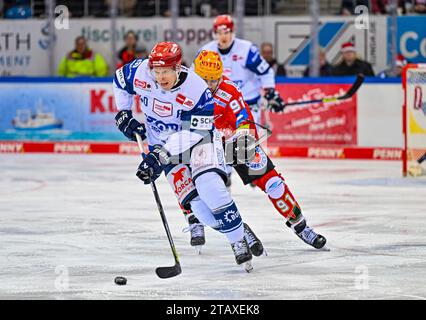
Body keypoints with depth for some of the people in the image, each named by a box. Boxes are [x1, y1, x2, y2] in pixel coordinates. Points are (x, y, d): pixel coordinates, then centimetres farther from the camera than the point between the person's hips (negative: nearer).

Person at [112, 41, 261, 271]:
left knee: (209, 185, -28)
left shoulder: (197, 91, -29)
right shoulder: (139, 72, -18)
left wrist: (160, 156, -35)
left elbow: (193, 134, -29)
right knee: (195, 200, -15)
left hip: (198, 134, -3)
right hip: (163, 144, 3)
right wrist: (123, 114, 2)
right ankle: (239, 233, 3)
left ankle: (239, 241, -13)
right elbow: (119, 81, 5)